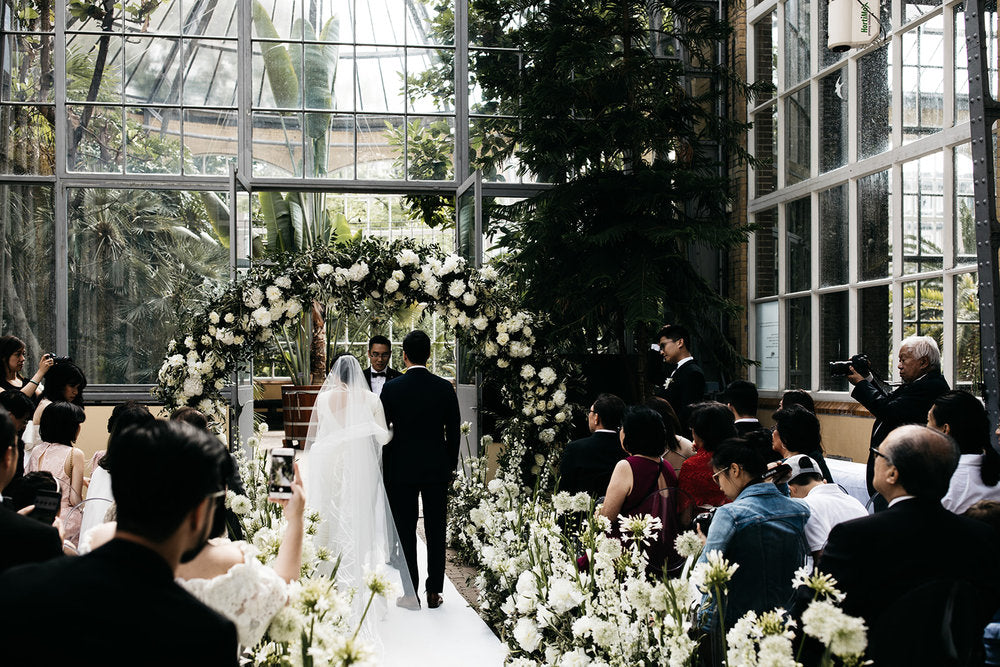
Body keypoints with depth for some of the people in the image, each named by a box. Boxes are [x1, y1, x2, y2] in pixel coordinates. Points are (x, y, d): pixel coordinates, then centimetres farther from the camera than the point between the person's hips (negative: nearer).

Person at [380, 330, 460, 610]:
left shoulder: (391, 388, -7)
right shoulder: (445, 388, -3)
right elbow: (453, 431, 2)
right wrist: (451, 466, 13)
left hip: (401, 469, -1)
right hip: (437, 468, 2)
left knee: (405, 532, 5)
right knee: (436, 531, 7)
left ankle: (410, 593, 7)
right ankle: (434, 592, 11)